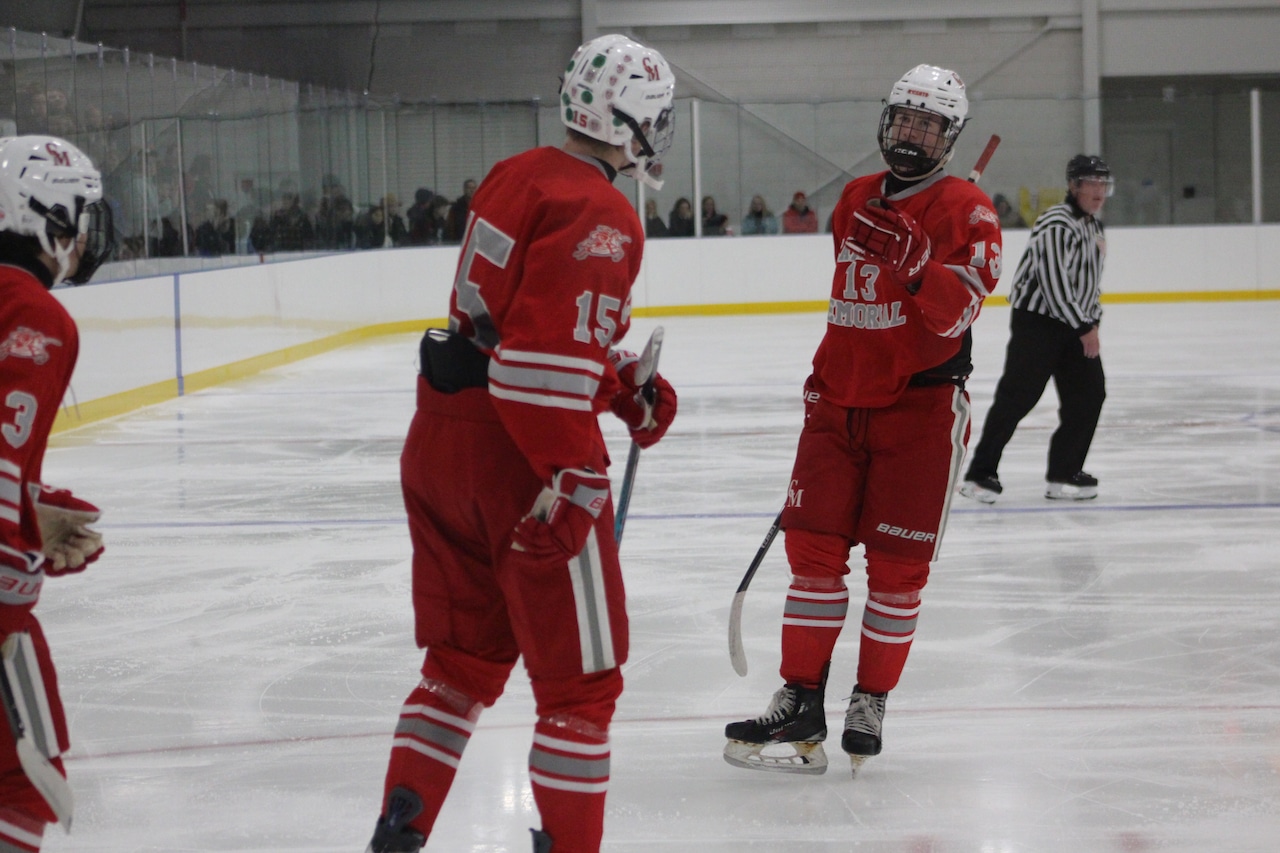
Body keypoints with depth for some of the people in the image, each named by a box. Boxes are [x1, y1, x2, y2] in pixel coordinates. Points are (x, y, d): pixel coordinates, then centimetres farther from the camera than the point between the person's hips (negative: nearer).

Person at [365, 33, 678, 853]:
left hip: (441, 445, 9)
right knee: (580, 678, 4)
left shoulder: (517, 178, 12)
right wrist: (573, 478, -23)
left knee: (465, 654, 21)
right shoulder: (600, 217, -17)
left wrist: (628, 384, 15)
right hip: (520, 461, -9)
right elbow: (547, 359, -26)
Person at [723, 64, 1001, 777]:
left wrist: (915, 260, -32)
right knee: (814, 548, 2)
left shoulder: (967, 210, -6)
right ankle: (800, 704, 7)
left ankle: (871, 703, 12)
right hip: (841, 400, 5)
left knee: (898, 564, -1)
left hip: (922, 405, -5)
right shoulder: (857, 200, 14)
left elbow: (953, 314, -17)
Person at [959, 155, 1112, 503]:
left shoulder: (1093, 225, 13)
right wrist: (1084, 328, -18)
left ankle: (1064, 474, 9)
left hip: (1075, 323, 9)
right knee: (1017, 395, -11)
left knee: (1089, 393, 2)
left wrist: (1092, 322, 14)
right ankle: (980, 473, -4)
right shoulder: (1056, 226, -19)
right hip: (1036, 320, -9)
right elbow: (1054, 285, -23)